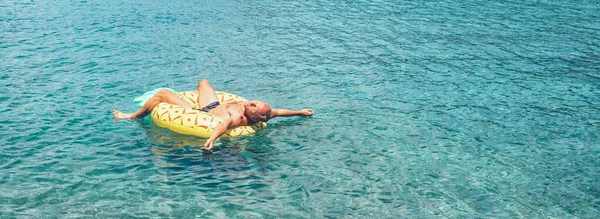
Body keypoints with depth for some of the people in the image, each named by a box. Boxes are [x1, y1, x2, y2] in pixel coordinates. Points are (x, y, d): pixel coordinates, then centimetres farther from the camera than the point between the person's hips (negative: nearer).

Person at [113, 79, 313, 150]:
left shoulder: (238, 118, -41)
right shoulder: (256, 113, -20)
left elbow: (225, 122, -62)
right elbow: (278, 111, -7)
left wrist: (212, 138, -81)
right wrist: (301, 112, 6)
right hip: (213, 106, 9)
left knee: (163, 94, -8)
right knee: (203, 81, 30)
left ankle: (132, 117, 17)